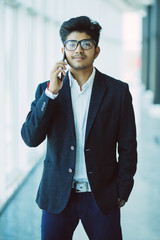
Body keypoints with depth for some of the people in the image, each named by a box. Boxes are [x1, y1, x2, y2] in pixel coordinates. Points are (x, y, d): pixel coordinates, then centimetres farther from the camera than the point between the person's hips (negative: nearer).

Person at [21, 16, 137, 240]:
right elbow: (30, 138, -9)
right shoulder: (47, 89, 2)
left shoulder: (118, 91, -1)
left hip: (102, 198, -1)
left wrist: (121, 193, 0)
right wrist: (51, 92, -16)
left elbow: (127, 148, 2)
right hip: (57, 197, 1)